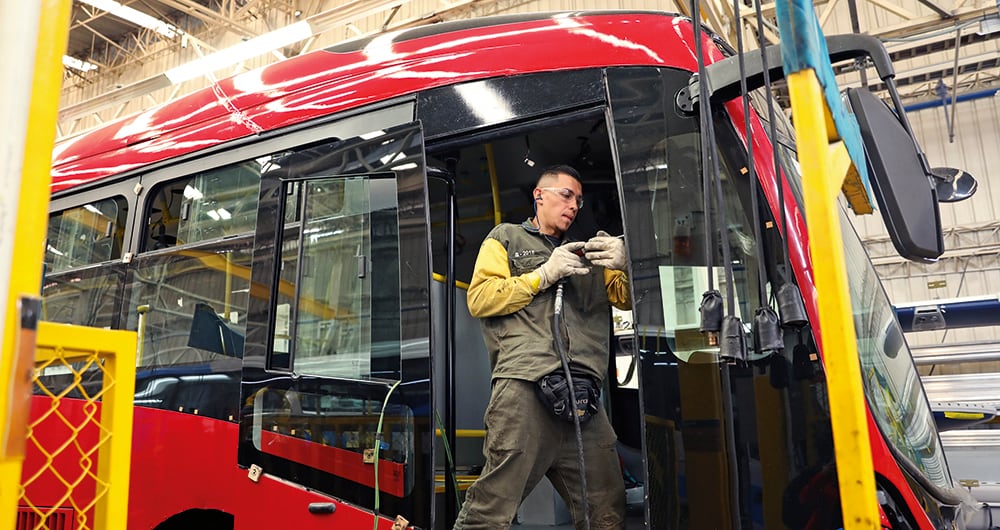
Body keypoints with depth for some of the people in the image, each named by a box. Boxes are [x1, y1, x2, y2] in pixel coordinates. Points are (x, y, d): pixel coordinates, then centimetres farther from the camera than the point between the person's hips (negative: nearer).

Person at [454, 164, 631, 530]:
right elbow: (479, 300, 6)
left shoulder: (587, 252, 32)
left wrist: (622, 266, -1)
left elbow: (625, 299, 20)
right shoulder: (506, 237, 20)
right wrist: (544, 275, 0)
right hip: (525, 384, -4)